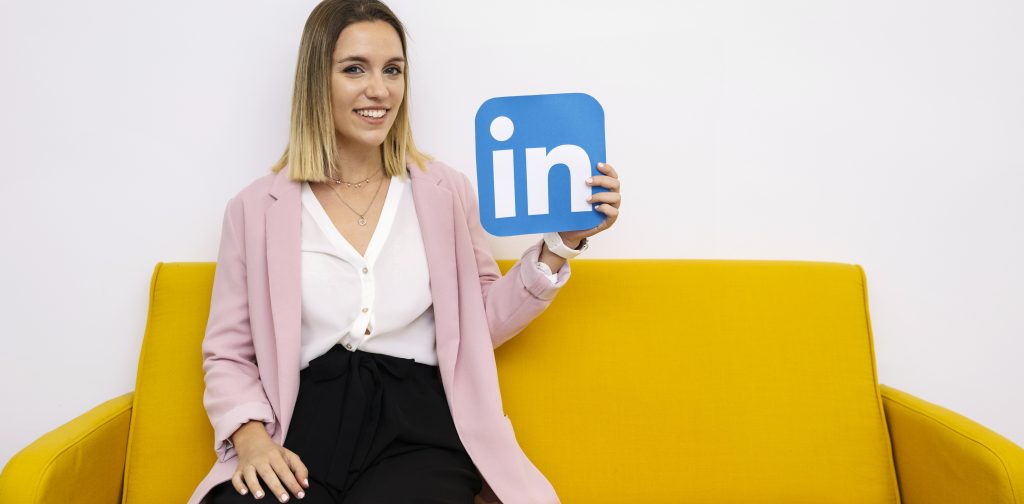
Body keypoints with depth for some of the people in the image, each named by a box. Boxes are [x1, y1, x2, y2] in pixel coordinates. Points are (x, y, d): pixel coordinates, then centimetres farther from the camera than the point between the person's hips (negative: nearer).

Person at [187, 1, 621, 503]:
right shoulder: (256, 208, 6)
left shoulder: (446, 192, 10)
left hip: (418, 424, 1)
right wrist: (251, 436, -10)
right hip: (305, 428, 0)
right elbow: (228, 352, 9)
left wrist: (560, 241, 3)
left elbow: (484, 321, 13)